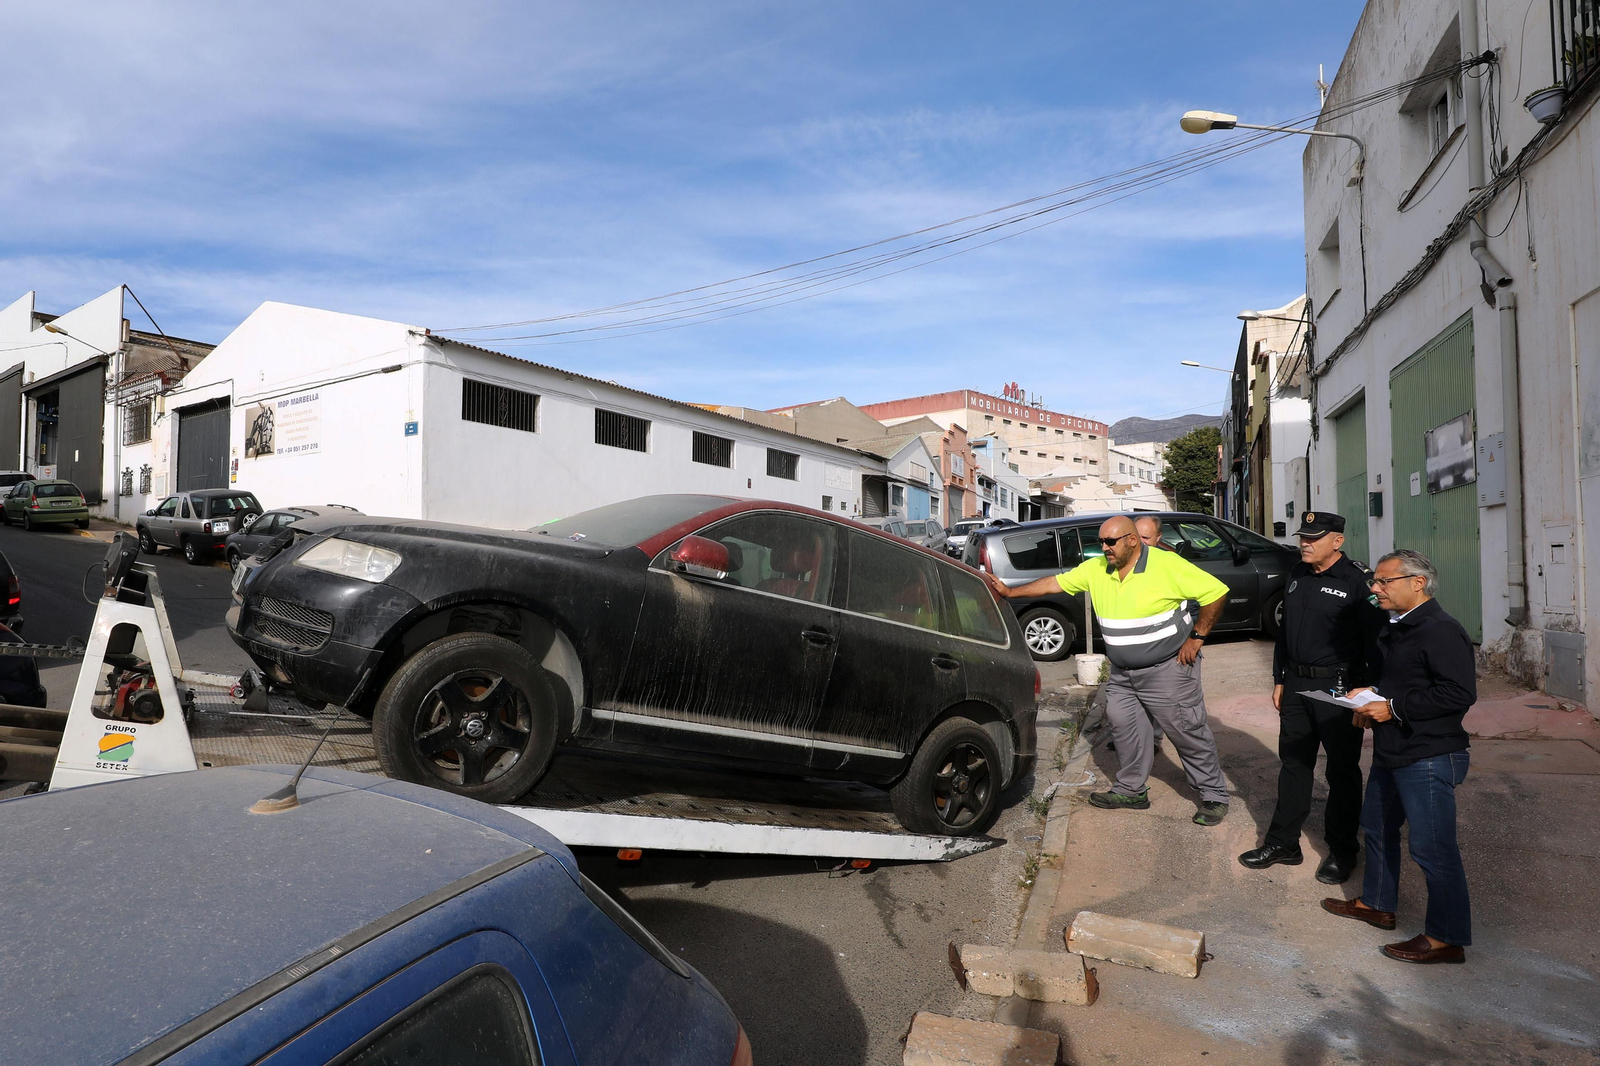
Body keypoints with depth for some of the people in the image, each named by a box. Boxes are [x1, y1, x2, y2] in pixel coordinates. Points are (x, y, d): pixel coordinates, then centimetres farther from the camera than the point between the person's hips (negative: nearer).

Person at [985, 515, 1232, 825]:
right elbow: (1054, 583, 4)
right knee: (1124, 725, 7)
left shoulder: (1168, 565, -18)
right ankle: (1131, 790, 23)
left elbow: (1217, 592, -14)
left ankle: (1214, 796, 19)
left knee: (1189, 731, 2)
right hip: (1123, 674, 6)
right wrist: (1010, 592, 0)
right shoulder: (1096, 568, -1)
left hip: (1168, 669, -6)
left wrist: (1197, 637, -12)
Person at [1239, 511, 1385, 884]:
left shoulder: (1357, 581, -13)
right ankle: (1283, 843, 23)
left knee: (1342, 771, 8)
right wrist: (1279, 679, 16)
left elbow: (1374, 641, -14)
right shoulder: (1296, 576, 9)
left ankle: (1342, 851, 22)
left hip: (1338, 688, -7)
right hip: (1296, 685, 7)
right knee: (1293, 764, 13)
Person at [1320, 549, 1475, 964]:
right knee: (1377, 828, 21)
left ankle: (1446, 938, 12)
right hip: (1391, 753, 10)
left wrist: (1395, 707, -23)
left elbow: (1460, 693, -25)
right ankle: (1377, 903, 38)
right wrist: (1371, 694, 8)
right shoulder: (1395, 629, 13)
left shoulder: (1442, 632, -18)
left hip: (1428, 758, -10)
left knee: (1432, 847, -1)